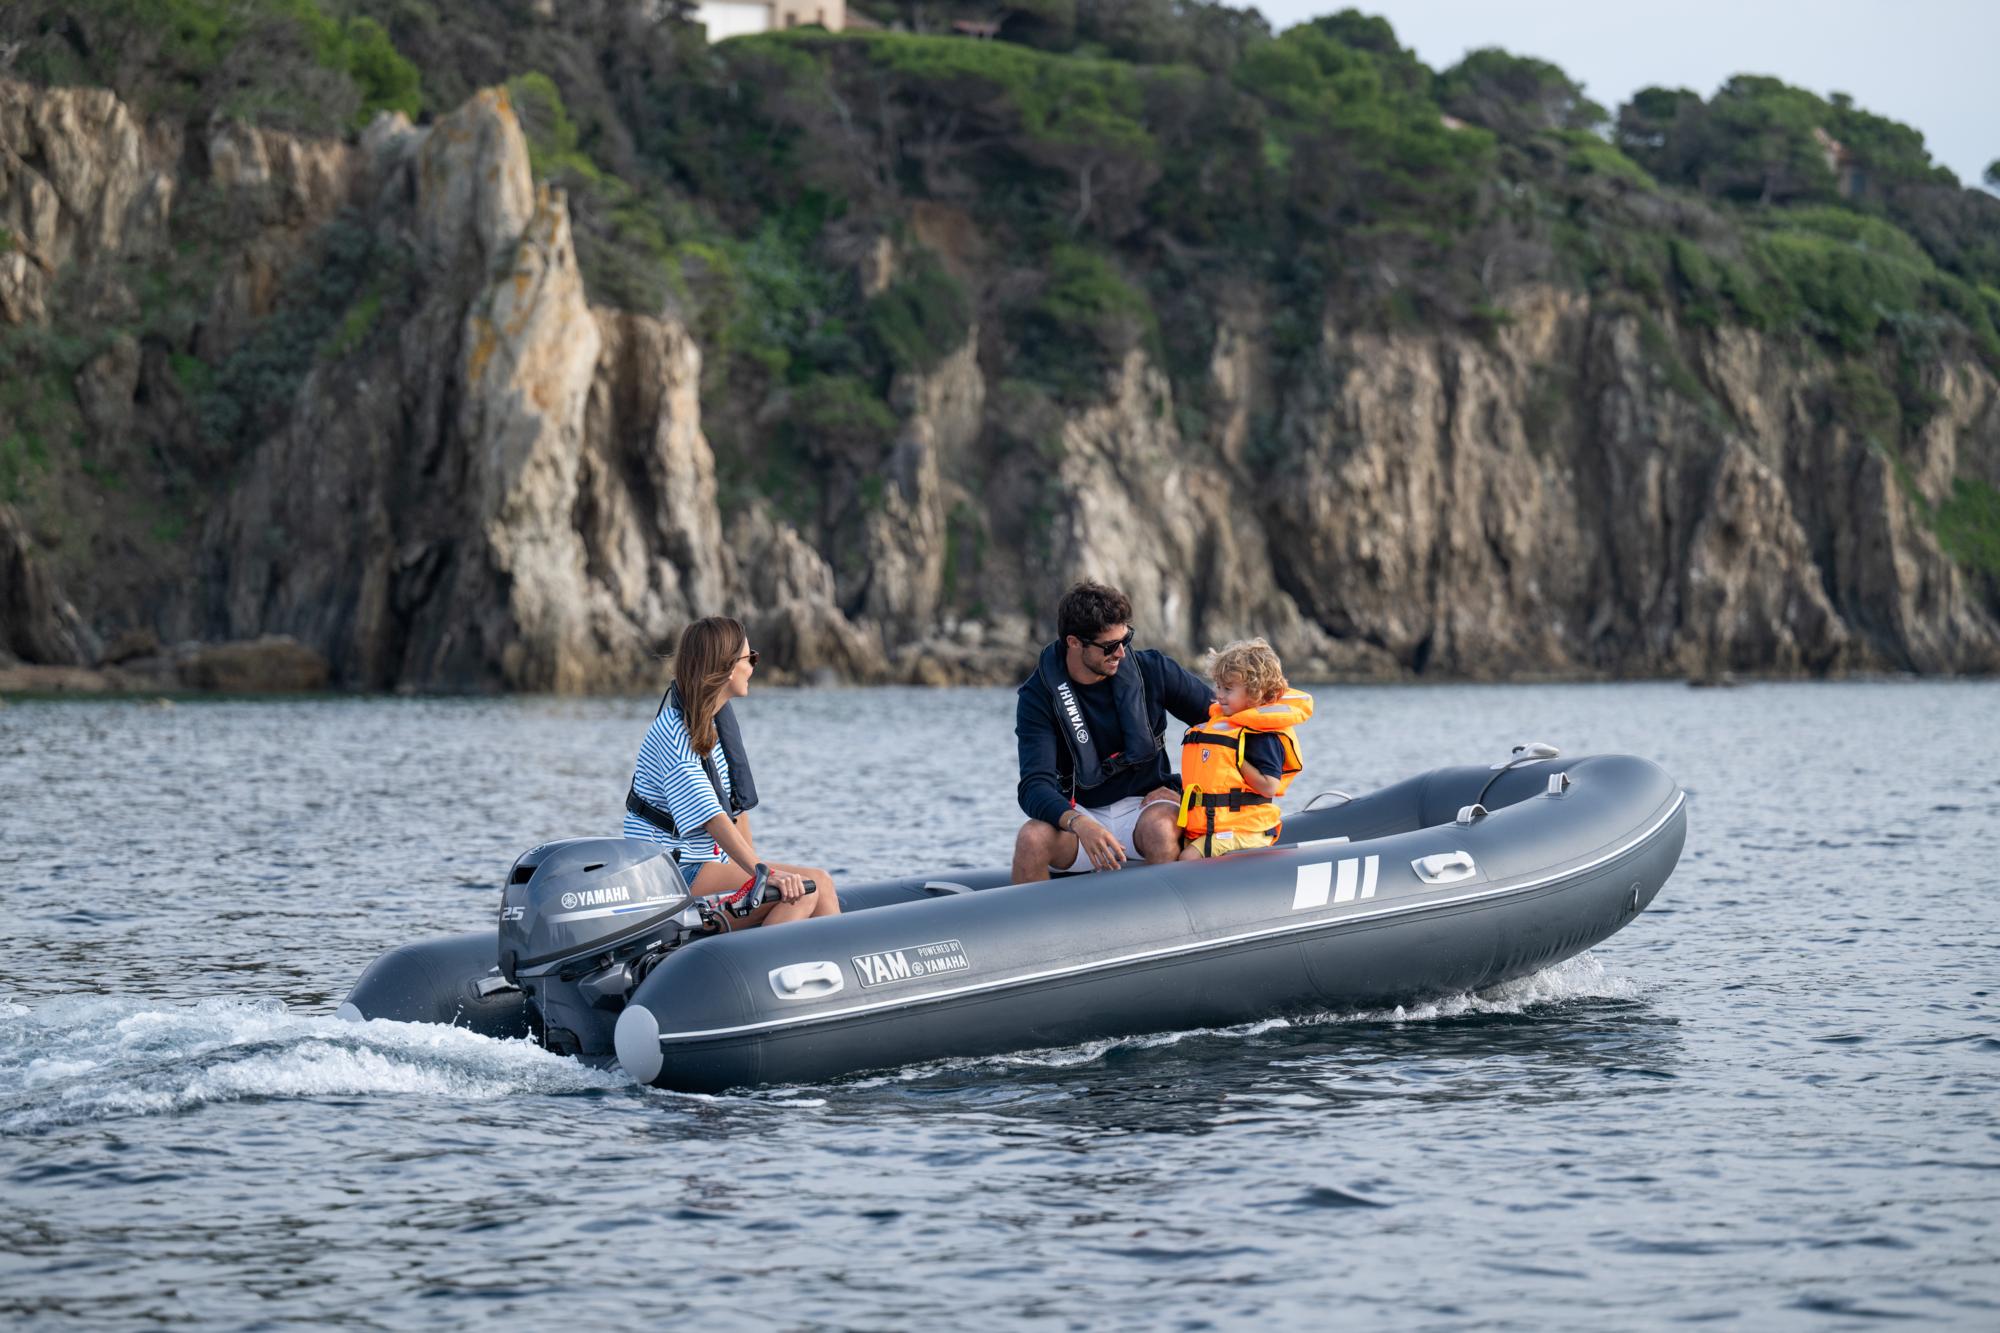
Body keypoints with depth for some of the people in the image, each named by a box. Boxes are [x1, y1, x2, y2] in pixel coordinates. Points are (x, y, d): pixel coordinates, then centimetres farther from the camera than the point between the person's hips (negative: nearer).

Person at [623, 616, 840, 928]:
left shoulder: (720, 719, 10)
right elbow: (710, 816, -27)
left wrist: (754, 862, 4)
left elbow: (737, 802, 14)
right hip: (674, 874, -9)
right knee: (802, 889, -20)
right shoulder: (674, 733, -18)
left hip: (712, 860, 9)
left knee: (821, 881, -1)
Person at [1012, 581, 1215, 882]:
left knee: (1161, 830, -36)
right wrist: (1079, 824, -40)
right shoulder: (1039, 696, -8)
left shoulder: (1151, 670, -3)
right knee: (1032, 838, -32)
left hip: (1143, 805, 0)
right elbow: (1035, 786, -19)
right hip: (1079, 811, 0)